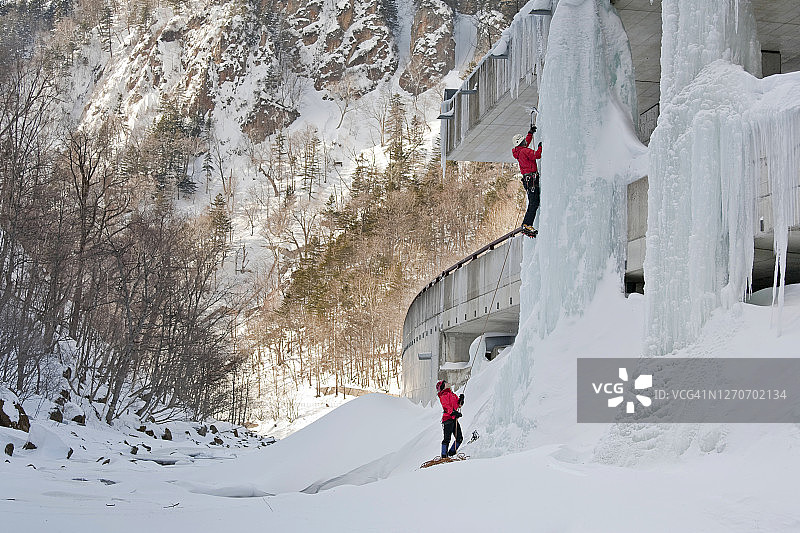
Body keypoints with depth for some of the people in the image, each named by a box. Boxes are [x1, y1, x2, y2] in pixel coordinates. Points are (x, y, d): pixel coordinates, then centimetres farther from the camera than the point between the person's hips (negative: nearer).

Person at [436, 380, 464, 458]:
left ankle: (451, 452, 14)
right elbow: (446, 406, -18)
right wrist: (454, 412, -29)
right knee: (447, 438, -11)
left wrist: (460, 399, 8)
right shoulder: (444, 396, -5)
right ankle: (444, 455, -10)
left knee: (459, 438, 6)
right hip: (448, 419, -9)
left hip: (454, 419, 9)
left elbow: (458, 404, 28)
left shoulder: (452, 394, 22)